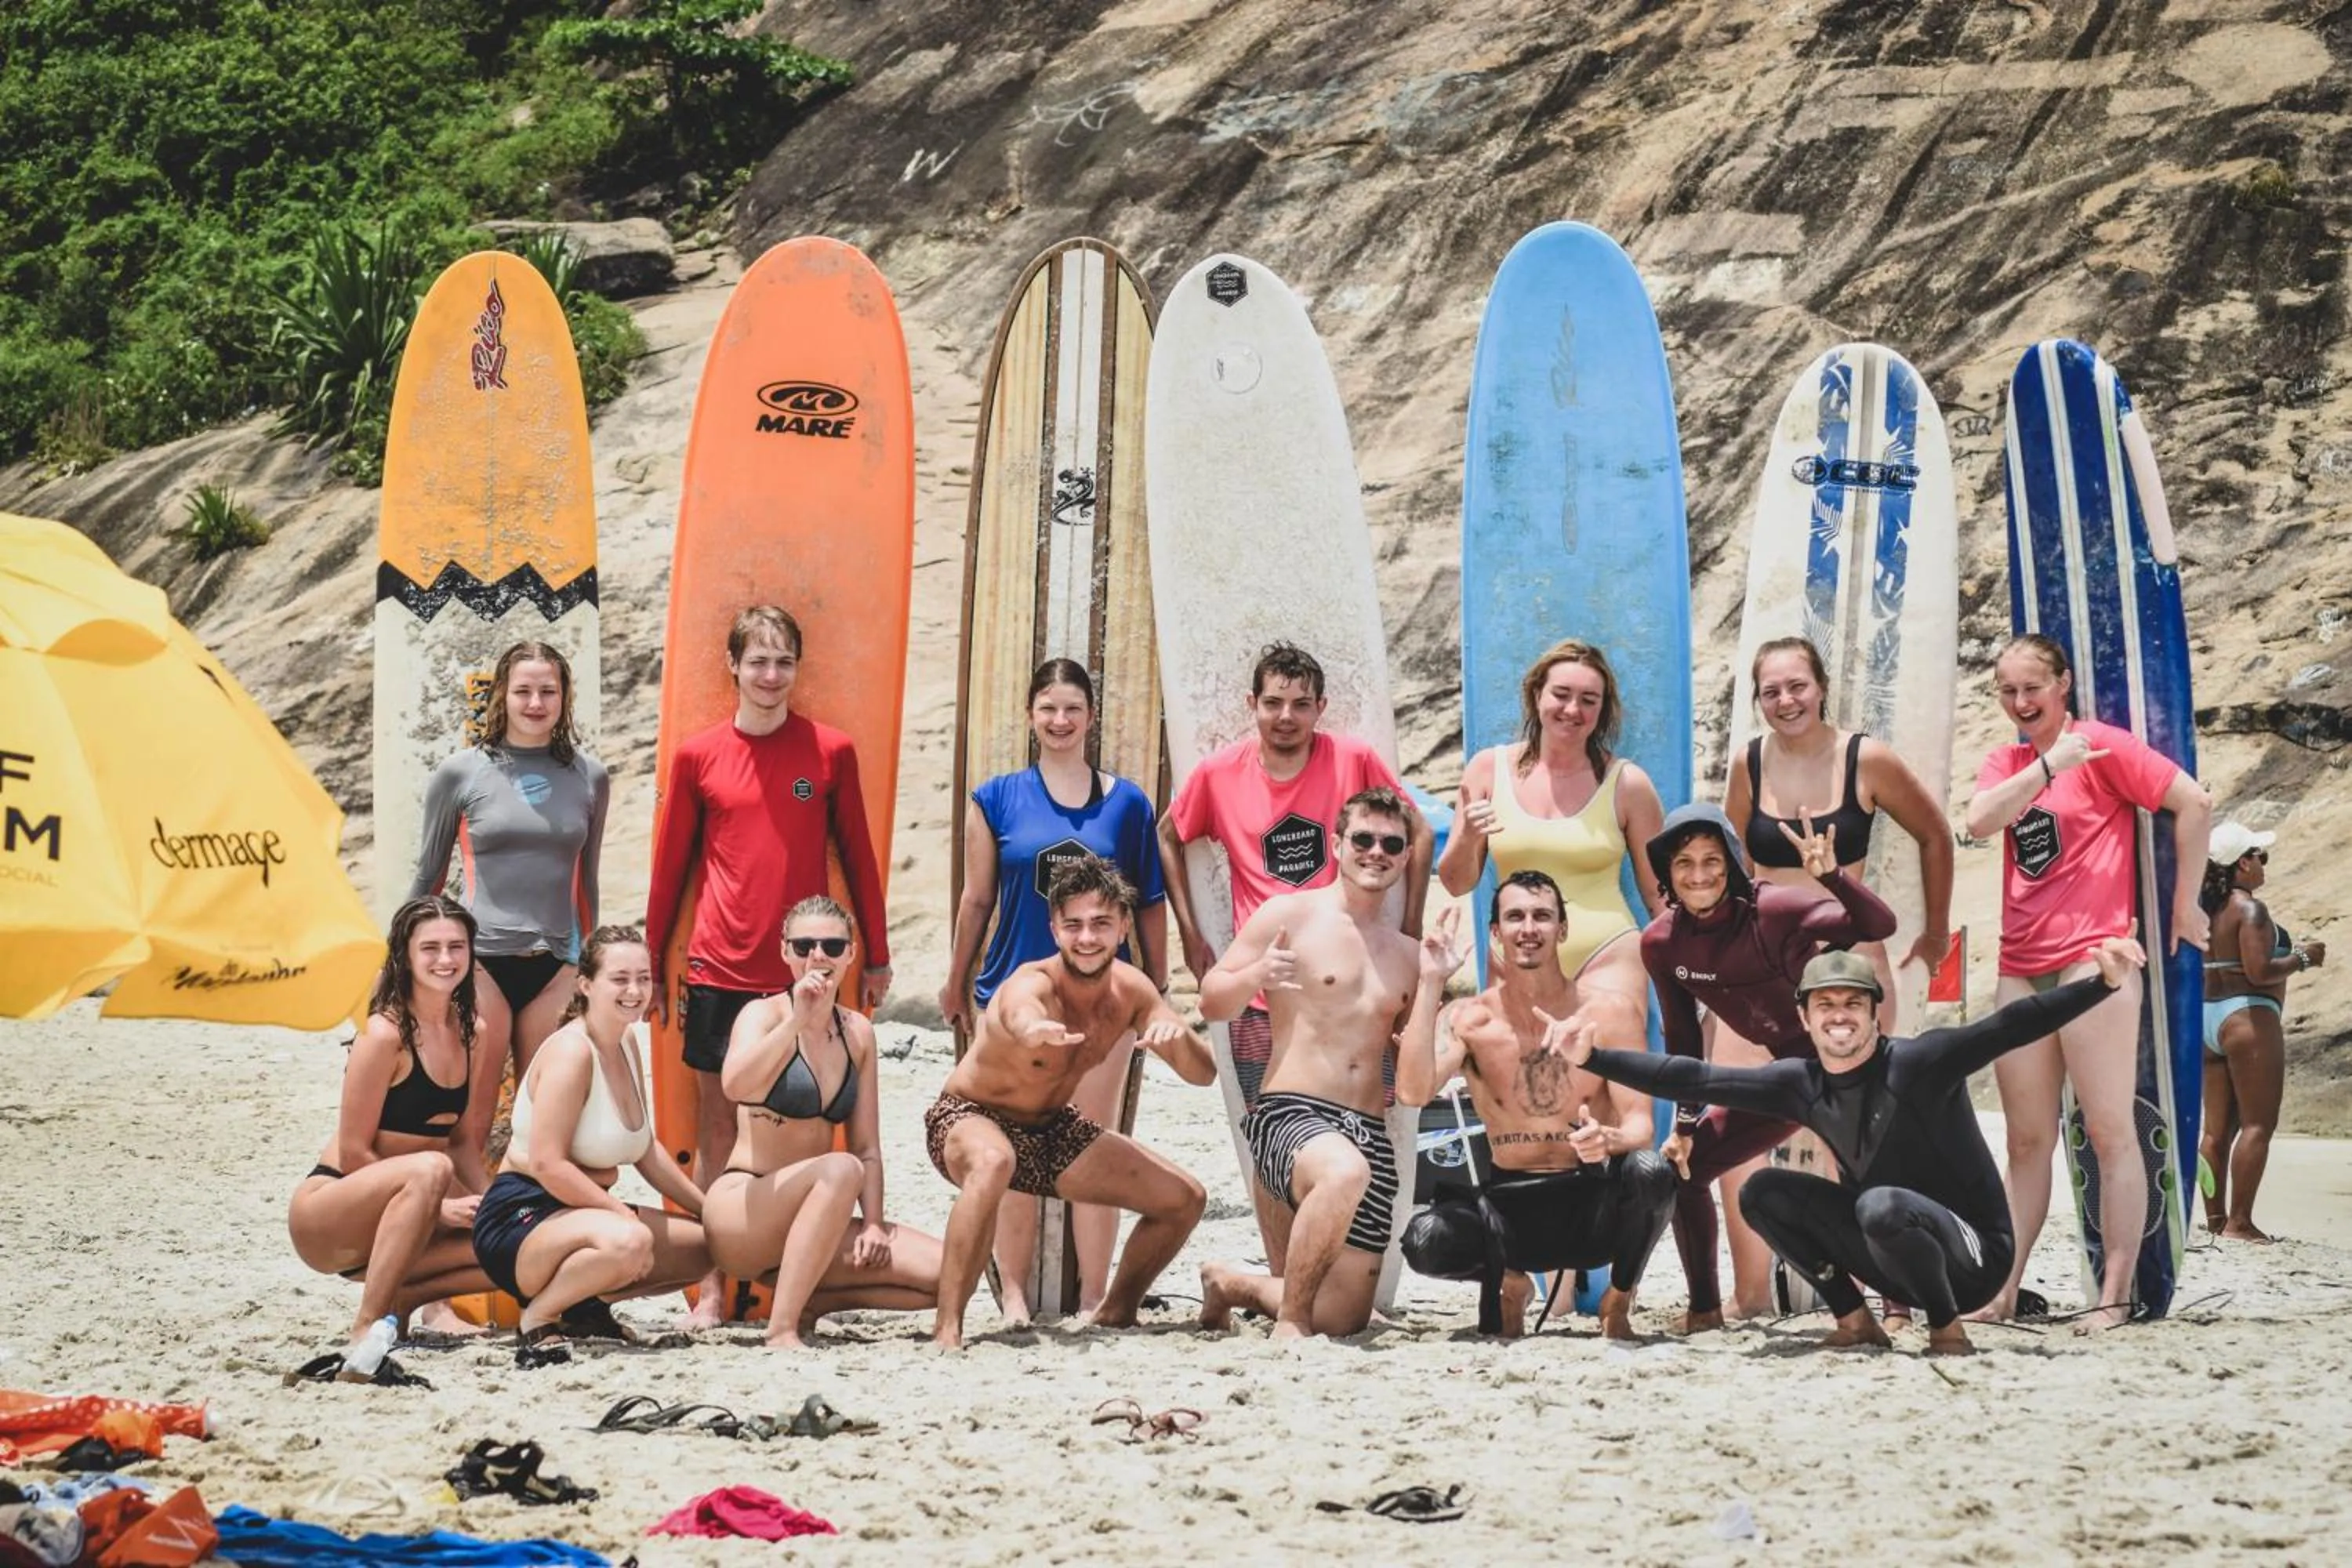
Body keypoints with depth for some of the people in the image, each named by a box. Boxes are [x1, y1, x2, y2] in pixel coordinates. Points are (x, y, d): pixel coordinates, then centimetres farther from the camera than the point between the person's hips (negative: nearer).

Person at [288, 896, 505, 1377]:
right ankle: (365, 1331, -33)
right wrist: (439, 1206, -21)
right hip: (325, 1214, -7)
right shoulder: (386, 1034, -17)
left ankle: (400, 1298, 6)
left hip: (383, 1223, 7)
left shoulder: (471, 1033, 5)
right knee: (429, 1169, -37)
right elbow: (354, 1153, -16)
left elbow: (463, 1141, 11)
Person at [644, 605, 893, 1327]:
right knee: (717, 1128, 4)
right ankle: (712, 1287, 9)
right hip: (718, 970, 0)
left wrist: (877, 956, 10)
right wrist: (652, 963, 10)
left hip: (803, 971, 0)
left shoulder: (831, 751, 3)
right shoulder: (698, 755, 4)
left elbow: (859, 857, 8)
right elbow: (670, 866, 9)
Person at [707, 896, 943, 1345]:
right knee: (841, 1168, -36)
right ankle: (781, 1328, -30)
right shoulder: (765, 1014, -6)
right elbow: (735, 1086, -29)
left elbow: (868, 1148, 11)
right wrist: (796, 1021, -33)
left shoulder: (857, 1033, 11)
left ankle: (815, 1300, 3)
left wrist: (873, 1224, -3)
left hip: (807, 1222, 6)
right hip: (741, 1206, -6)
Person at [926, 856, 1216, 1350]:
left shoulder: (1130, 989, -10)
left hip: (1052, 1129, 7)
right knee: (993, 1162, -43)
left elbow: (1203, 1075, -11)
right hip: (966, 1119, -7)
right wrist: (1036, 1030, -82)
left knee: (1185, 1199, 5)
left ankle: (1116, 1311, 28)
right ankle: (947, 1329, -38)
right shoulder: (1031, 984, -29)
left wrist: (1178, 1037, -35)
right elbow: (1022, 1015, -56)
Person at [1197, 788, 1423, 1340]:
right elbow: (1211, 1002, 2)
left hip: (1370, 1133, 6)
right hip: (1289, 1113, -6)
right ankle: (1289, 1319, -23)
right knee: (1345, 1171, -42)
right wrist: (1256, 975, -19)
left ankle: (1232, 1283, 31)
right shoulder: (1289, 915, 2)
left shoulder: (1407, 954, 17)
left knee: (1344, 1320, 1)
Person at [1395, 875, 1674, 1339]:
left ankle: (1619, 1300, -3)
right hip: (1511, 1211, 0)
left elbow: (1640, 1122, -8)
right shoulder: (1468, 1019, -3)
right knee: (1425, 1240, -30)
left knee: (1650, 1172, -34)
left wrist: (1610, 1139, -34)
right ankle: (1503, 1283, 8)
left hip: (1596, 1203, 0)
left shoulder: (1610, 1015, -4)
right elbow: (1413, 1092, -20)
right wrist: (1431, 984, -21)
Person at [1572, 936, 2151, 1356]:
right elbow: (1695, 1079, 2)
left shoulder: (1920, 1063, -18)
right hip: (1892, 1253, 6)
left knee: (1881, 1205, -35)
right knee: (1764, 1192, -3)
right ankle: (1855, 1321, 4)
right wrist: (1594, 1059, -2)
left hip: (1972, 1255, -6)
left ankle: (1947, 1329, -11)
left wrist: (2102, 985, -44)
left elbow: (2009, 1027, -31)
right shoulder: (1799, 1084, -1)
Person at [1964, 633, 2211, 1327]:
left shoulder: (2102, 744, -3)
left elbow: (2194, 803, -8)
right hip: (2021, 967, 6)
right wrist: (2049, 764, -15)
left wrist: (2184, 902, -6)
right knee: (2027, 1140, 9)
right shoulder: (2005, 763, 13)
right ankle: (2003, 1290, 11)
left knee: (2111, 1132, -6)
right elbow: (1980, 822, -7)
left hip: (2093, 956, -6)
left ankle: (2115, 1297, -7)